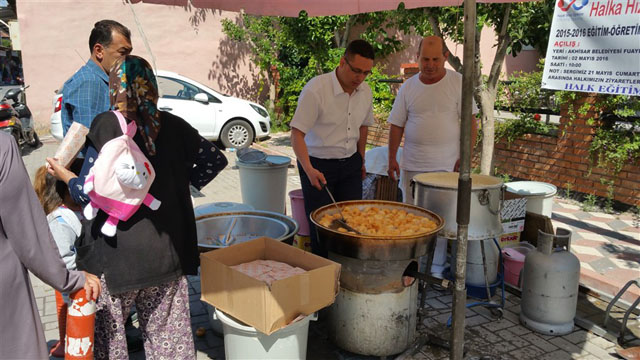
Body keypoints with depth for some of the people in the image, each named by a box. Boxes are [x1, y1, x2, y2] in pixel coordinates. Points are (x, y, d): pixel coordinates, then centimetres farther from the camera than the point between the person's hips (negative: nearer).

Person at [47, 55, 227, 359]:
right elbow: (214, 159, 5)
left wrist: (64, 175, 3)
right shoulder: (172, 125, 0)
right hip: (167, 250, 4)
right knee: (167, 332, 16)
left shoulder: (106, 125, -12)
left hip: (117, 252, -4)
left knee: (107, 332, 16)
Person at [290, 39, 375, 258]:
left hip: (350, 164, 6)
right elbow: (297, 134, -21)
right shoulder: (315, 89, -20)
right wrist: (309, 170, -33)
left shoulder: (365, 91, 1)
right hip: (318, 166, -5)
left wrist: (361, 161, 23)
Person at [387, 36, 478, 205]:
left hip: (447, 166, -2)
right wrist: (392, 159, 3)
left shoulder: (458, 82, 0)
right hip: (412, 166, 2)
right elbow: (397, 125, 10)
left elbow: (470, 123, 0)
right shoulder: (408, 87, 6)